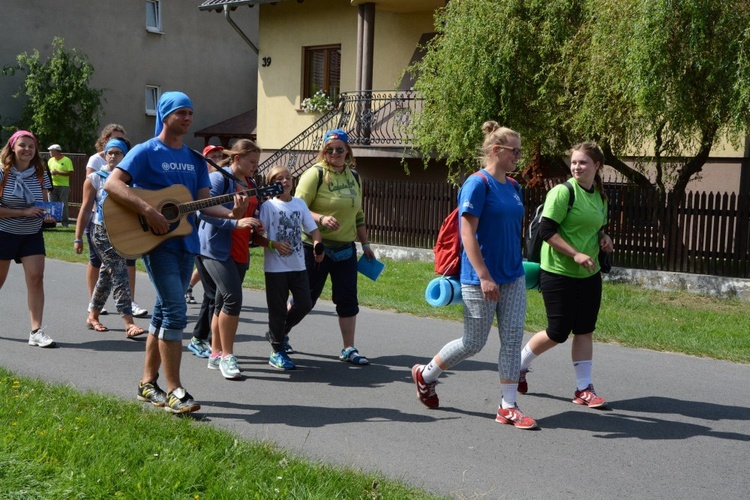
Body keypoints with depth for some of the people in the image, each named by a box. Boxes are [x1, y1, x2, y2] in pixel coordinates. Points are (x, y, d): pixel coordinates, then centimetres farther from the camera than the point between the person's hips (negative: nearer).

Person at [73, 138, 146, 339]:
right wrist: (78, 238, -2)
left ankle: (93, 316, 30)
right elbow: (85, 209, 0)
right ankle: (129, 323, -14)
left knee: (107, 274, 14)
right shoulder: (95, 179, 0)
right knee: (119, 273, -13)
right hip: (101, 231, -4)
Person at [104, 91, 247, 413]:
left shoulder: (195, 159, 14)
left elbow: (203, 202, 9)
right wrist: (148, 211, -25)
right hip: (157, 242, -7)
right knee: (176, 312, -13)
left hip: (186, 242, 7)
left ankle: (148, 383, 22)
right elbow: (112, 184, -16)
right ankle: (174, 391, -7)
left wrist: (230, 213, -11)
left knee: (164, 312, 12)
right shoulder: (147, 152, -5)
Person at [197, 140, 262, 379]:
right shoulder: (219, 178, -8)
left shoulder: (251, 184, 17)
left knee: (222, 302, 12)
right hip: (216, 248, -8)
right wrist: (236, 223, -25)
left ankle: (215, 354, 20)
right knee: (233, 297, -18)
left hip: (239, 252, 8)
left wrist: (256, 226, 4)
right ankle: (226, 356, -9)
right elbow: (204, 210, -17)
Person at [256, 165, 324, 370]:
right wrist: (274, 245, -21)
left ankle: (278, 333, 28)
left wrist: (317, 245, -10)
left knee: (305, 304, 3)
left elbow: (313, 228, 9)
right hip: (275, 267, -4)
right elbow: (256, 236, -8)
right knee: (278, 309, 3)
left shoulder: (300, 204, 8)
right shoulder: (268, 206, -5)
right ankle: (278, 352, 16)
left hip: (298, 266, 5)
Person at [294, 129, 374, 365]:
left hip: (345, 249, 5)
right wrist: (320, 218, -29)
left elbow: (358, 214, 20)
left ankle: (348, 349, 13)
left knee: (348, 299, 3)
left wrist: (365, 243, 17)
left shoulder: (353, 177, 12)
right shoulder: (315, 174, -8)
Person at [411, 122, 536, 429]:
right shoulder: (477, 184, -14)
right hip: (480, 279, -7)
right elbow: (468, 234, -19)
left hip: (513, 277, 7)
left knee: (512, 340, 4)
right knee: (473, 343, 4)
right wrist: (484, 277, -23)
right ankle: (425, 375, 27)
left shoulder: (513, 187, 10)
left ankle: (508, 407, 12)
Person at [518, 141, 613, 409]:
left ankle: (584, 389, 15)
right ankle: (518, 365, 23)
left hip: (589, 275, 7)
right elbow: (546, 231, -19)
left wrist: (603, 238, 2)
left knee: (585, 330, 7)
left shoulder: (600, 196, 10)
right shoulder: (563, 192, -13)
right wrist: (576, 254, -24)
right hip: (559, 273, -7)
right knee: (557, 332, 0)